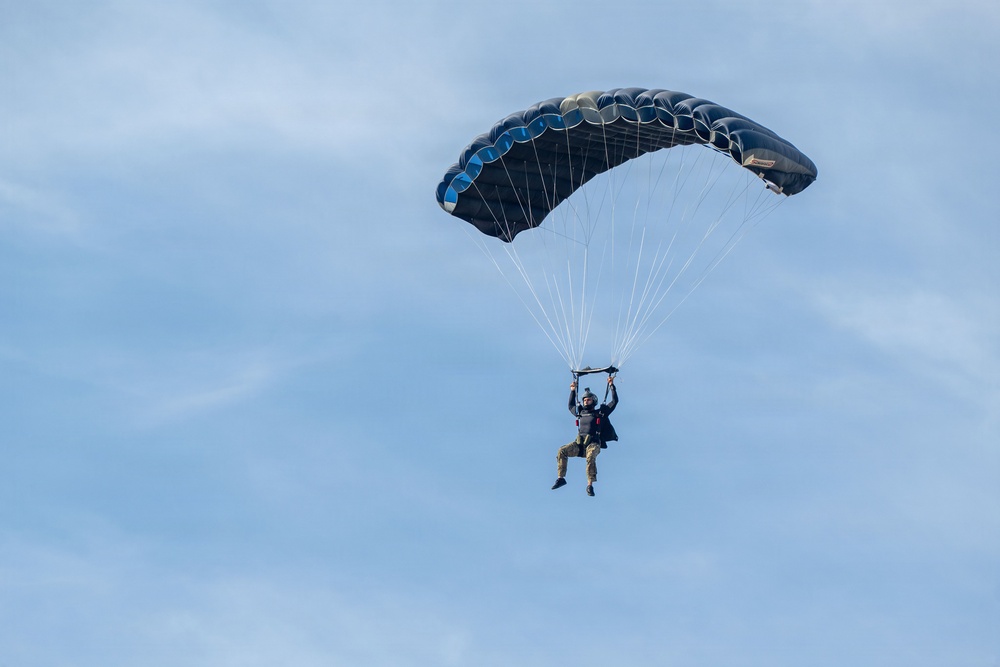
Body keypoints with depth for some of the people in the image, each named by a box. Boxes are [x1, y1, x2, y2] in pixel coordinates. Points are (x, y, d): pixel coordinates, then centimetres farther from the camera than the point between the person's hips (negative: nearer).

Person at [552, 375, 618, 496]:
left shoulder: (600, 413, 14)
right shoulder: (580, 413, 25)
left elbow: (614, 401, 14)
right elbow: (571, 406, 45)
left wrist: (611, 386, 13)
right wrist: (573, 391, 43)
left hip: (593, 444, -4)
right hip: (579, 444, 4)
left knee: (590, 457, -35)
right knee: (562, 451, -21)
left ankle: (590, 485, -34)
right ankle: (561, 478, -17)